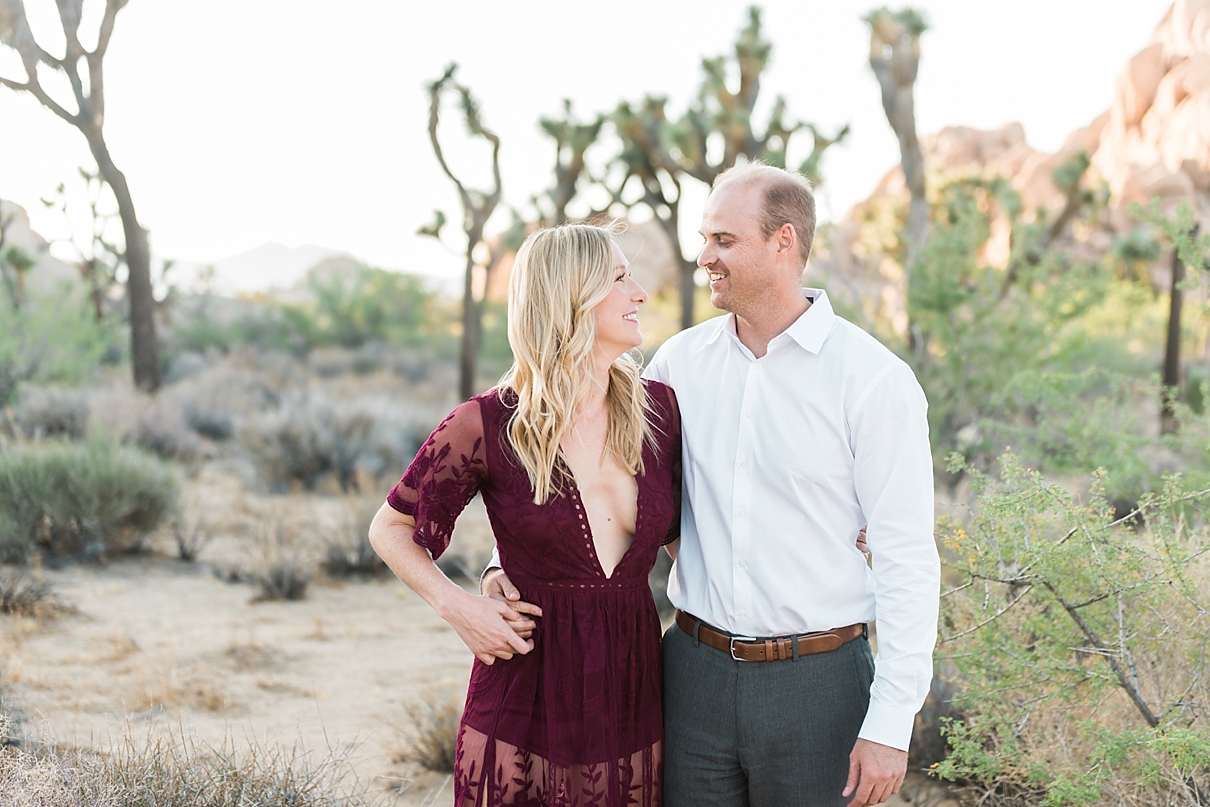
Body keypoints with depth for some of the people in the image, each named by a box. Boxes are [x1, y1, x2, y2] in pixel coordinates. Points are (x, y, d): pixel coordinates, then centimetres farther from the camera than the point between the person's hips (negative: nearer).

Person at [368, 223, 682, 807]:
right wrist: (453, 605, -13)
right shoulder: (490, 425, -9)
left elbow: (683, 533, 15)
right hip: (527, 699, -3)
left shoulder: (658, 410, 2)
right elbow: (390, 529, 3)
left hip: (633, 688, 4)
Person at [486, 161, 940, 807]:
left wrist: (890, 724, -13)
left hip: (817, 681, -3)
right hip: (696, 673, 4)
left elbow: (908, 560, -10)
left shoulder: (873, 378, -9)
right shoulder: (681, 360, 4)